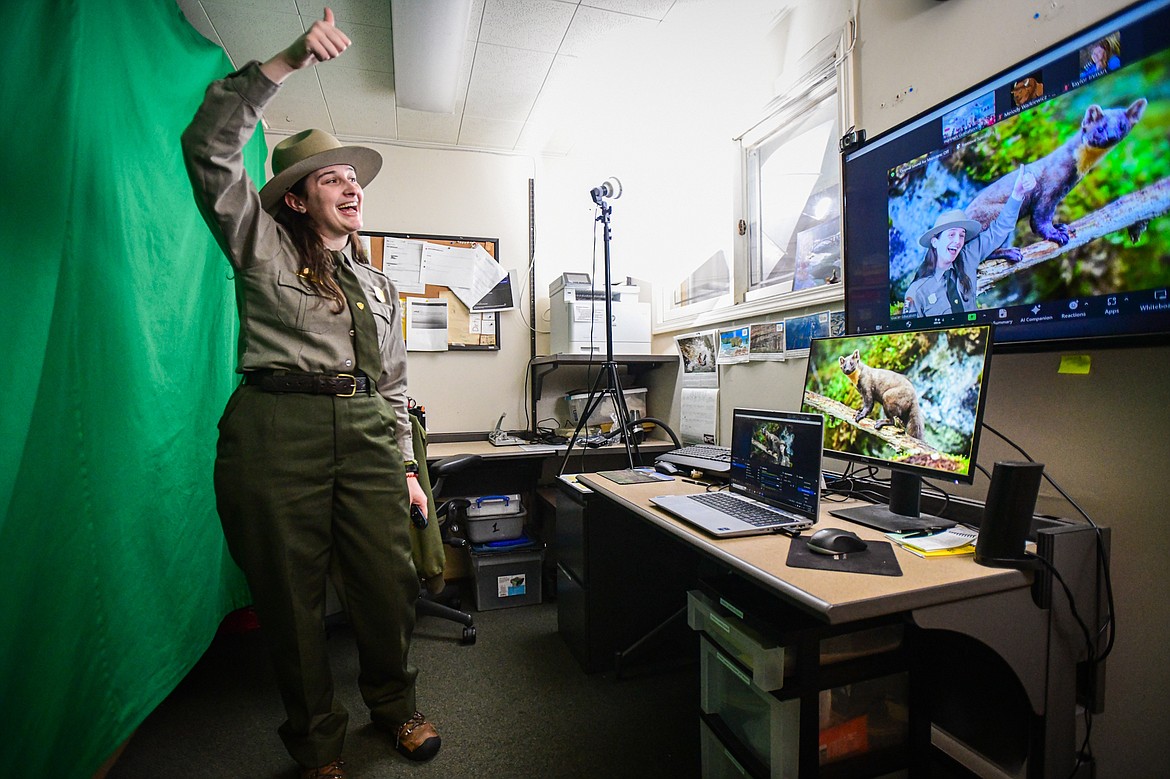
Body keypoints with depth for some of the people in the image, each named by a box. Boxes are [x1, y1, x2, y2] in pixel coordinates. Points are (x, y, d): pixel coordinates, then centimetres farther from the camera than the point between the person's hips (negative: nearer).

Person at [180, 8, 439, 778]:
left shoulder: (379, 285, 21)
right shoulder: (263, 246, 13)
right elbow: (209, 147, -1)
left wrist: (406, 466, 13)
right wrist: (288, 60, -5)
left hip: (368, 435, 3)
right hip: (279, 431, -3)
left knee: (389, 583, 3)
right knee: (292, 594, 5)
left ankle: (396, 705, 31)